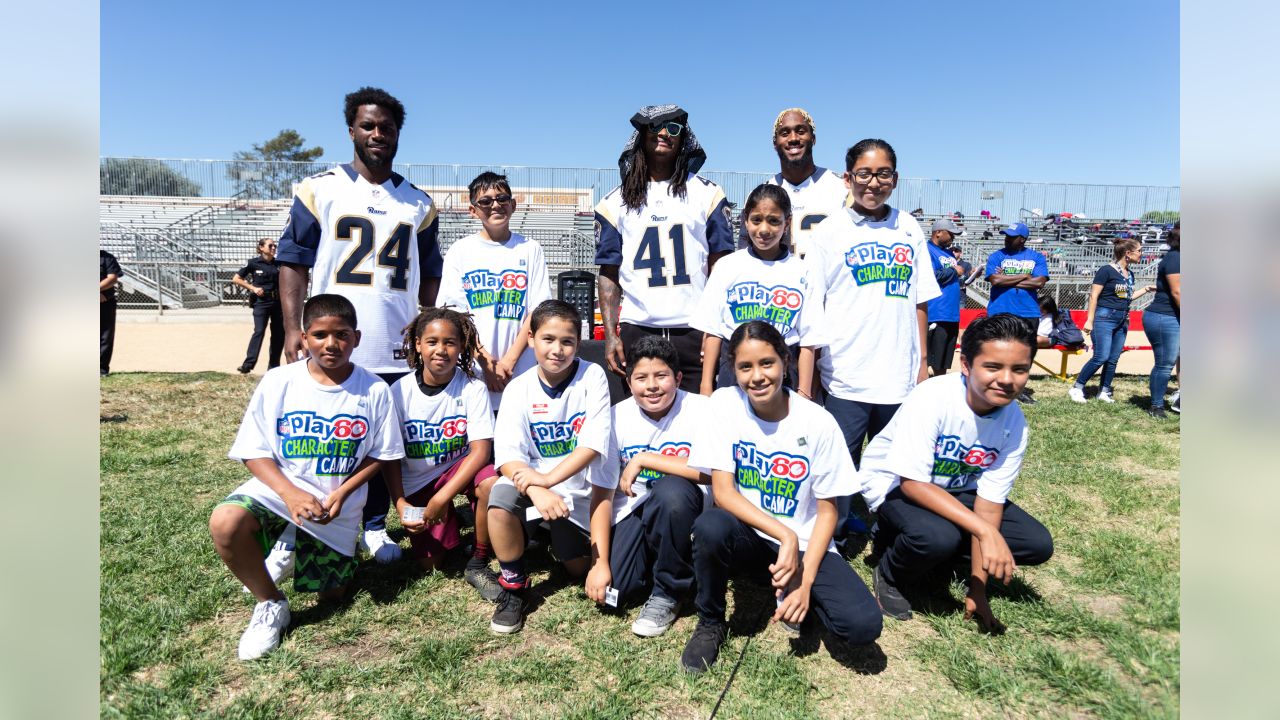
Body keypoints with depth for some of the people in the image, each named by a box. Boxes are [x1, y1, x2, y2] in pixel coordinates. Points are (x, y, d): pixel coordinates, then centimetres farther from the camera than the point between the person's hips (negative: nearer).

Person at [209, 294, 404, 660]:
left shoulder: (374, 390, -10)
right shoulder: (277, 382, -9)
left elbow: (380, 455, -3)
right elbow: (255, 452, -6)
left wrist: (342, 493, -18)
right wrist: (291, 494, -22)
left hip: (338, 506, 1)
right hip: (279, 490, 0)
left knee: (331, 594, 8)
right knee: (225, 521, -32)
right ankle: (270, 603, -6)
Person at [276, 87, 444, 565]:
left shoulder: (418, 204, 11)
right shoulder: (318, 190, 4)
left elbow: (429, 277, 15)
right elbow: (293, 262, 2)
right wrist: (292, 328, -7)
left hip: (397, 352, 2)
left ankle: (375, 525, 24)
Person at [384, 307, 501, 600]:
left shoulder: (473, 388, -15)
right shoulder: (399, 391, -10)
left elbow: (481, 450, -19)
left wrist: (442, 497, -24)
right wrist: (400, 503, -14)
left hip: (460, 467, -1)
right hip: (417, 480, 1)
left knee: (492, 485, -35)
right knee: (430, 562, -7)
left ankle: (477, 564, -10)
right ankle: (448, 522, 29)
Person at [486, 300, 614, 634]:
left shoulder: (592, 377, -14)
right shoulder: (519, 388, -10)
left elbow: (593, 444, -22)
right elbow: (508, 457, -18)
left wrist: (548, 478, -31)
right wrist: (537, 491, -36)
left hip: (581, 486, 0)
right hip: (534, 480, 1)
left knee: (580, 569, -3)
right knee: (501, 494, -31)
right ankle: (513, 587, -8)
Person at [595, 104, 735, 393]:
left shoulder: (707, 194, 6)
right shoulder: (615, 202, 9)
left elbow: (720, 267, 3)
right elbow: (609, 274, 7)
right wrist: (610, 335, -2)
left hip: (694, 330, -1)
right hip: (636, 331, 1)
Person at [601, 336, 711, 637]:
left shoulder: (700, 409, -15)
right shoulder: (617, 417, -6)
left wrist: (643, 459, -26)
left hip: (684, 506, -2)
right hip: (633, 508, 3)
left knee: (671, 491, -36)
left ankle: (668, 593, -11)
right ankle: (653, 558, 20)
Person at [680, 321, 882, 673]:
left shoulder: (818, 422, -13)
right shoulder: (725, 404, -13)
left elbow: (827, 510, -6)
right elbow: (723, 492, -16)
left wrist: (806, 581, -16)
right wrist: (786, 536, -26)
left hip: (804, 543, 0)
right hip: (748, 536, 0)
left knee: (863, 625, -23)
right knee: (710, 526, -35)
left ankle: (793, 595, 10)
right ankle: (710, 623, -5)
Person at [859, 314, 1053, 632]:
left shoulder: (1014, 424, -15)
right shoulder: (932, 398, -31)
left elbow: (989, 502, -13)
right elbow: (912, 482, -31)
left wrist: (977, 590, -13)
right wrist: (984, 530, -39)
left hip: (955, 490, 6)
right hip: (895, 483, -6)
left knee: (1038, 545, -6)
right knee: (937, 535, -35)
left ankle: (917, 547, 7)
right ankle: (890, 575, 0)